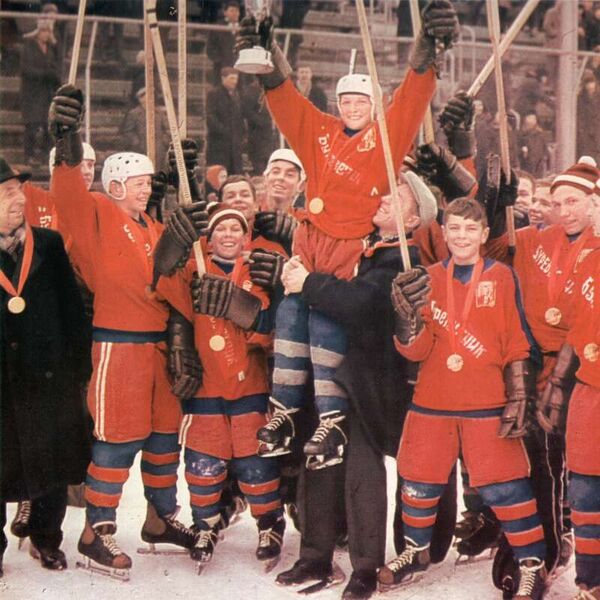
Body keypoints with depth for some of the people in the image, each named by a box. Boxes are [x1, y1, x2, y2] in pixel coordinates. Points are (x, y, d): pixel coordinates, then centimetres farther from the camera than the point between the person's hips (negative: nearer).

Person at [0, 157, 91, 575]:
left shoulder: (48, 245, 4)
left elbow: (72, 307, 5)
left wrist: (77, 364, 1)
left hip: (50, 379, 2)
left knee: (54, 462, 13)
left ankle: (46, 539, 33)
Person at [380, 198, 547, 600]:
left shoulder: (501, 277, -1)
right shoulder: (428, 280, 5)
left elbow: (518, 344, 0)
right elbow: (415, 350, -2)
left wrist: (518, 398, -6)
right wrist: (408, 312, -20)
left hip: (487, 404, -3)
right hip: (432, 401, 3)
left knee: (503, 486, -5)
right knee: (420, 480, 12)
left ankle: (533, 566, 12)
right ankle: (417, 551, 36)